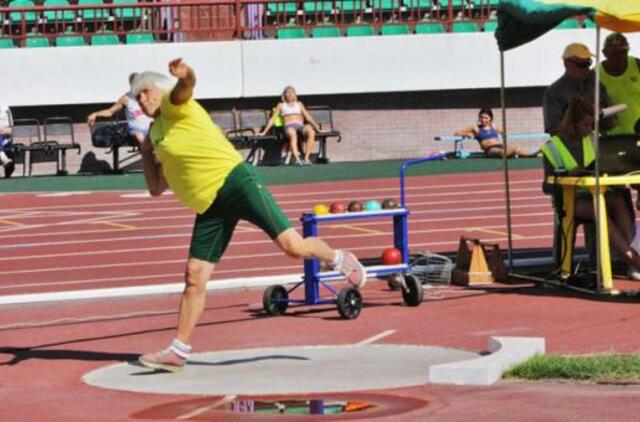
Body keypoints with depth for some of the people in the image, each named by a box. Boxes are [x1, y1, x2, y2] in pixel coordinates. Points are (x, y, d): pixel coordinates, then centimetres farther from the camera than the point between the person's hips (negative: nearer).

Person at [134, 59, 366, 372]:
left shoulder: (174, 106, 2)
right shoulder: (156, 133, 24)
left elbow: (185, 88, -25)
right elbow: (156, 188, 29)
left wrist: (185, 75, -48)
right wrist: (146, 153, 17)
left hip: (234, 180, -7)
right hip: (209, 208, 7)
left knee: (293, 246, -13)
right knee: (194, 277, 1)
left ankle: (338, 260, 16)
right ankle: (177, 352, 5)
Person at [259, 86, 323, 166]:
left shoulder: (299, 104, 30)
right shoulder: (281, 105, 24)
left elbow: (308, 117, 26)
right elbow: (273, 119, 20)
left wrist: (317, 128, 18)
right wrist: (264, 131, 12)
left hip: (300, 126, 2)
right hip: (289, 126, -2)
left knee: (311, 132, -37)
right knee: (292, 134, -44)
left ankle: (306, 158, -42)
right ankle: (297, 159, -61)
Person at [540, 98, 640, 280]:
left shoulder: (593, 140, 15)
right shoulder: (552, 148, 1)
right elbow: (547, 187, -5)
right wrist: (568, 174, -22)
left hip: (597, 194, 4)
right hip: (571, 200, -3)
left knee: (618, 200, -31)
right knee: (596, 208, -36)